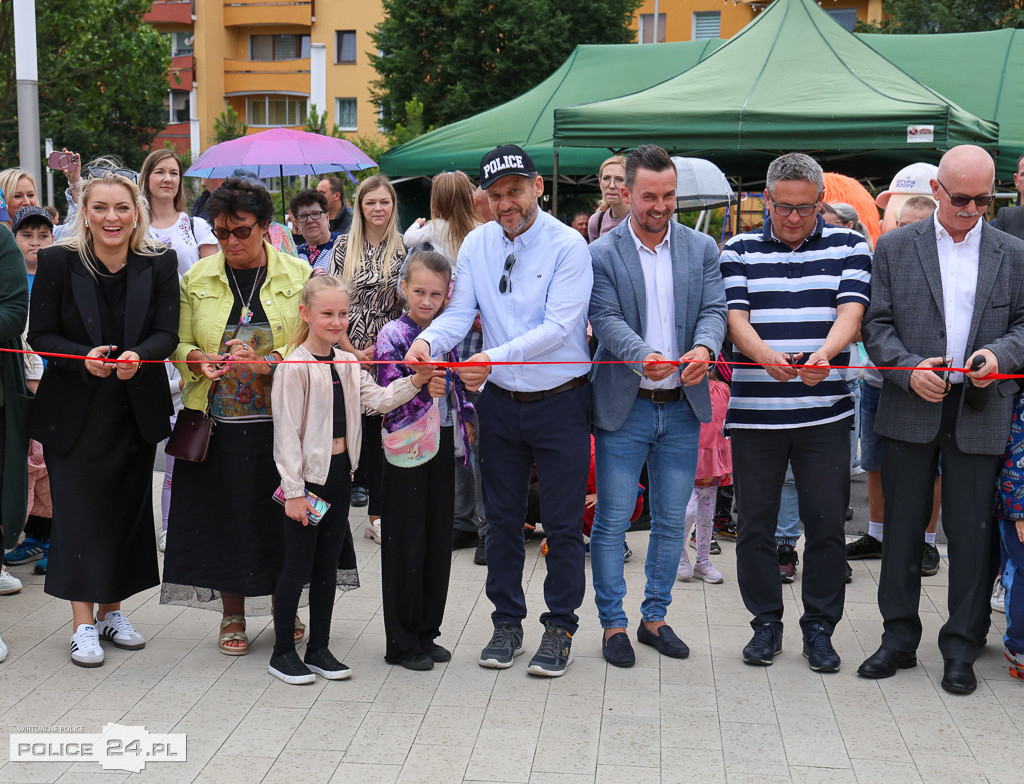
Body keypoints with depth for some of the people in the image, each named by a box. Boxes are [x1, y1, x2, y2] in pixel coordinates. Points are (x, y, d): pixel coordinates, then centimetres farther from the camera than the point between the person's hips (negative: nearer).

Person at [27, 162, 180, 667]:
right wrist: (84, 358, -23)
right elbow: (40, 335, -5)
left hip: (136, 410, 3)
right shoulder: (58, 262, -7)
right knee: (78, 509, -2)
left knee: (127, 508, 9)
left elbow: (167, 334, -5)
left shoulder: (159, 263, -2)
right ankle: (83, 623, 6)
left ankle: (112, 610, 24)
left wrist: (138, 356, -26)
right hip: (74, 411, -2)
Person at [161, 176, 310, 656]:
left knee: (281, 514, 2)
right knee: (224, 513, 4)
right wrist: (200, 360, -16)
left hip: (281, 419, -1)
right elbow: (179, 345, 7)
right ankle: (232, 615, 20)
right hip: (218, 420, 1)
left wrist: (265, 361, -20)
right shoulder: (197, 279, 6)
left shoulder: (297, 275, 1)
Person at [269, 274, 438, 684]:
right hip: (307, 475, -7)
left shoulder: (347, 364, 9)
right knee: (298, 566, 1)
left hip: (339, 472, 7)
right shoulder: (294, 368, -12)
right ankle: (282, 653, 14)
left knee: (328, 565, 13)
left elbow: (379, 399, 3)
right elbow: (286, 432, -14)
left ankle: (319, 650, 23)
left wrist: (414, 382, -13)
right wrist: (293, 490, -16)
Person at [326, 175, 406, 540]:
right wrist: (352, 351, -7)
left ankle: (376, 514, 10)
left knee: (377, 430, 4)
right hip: (347, 352, 0)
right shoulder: (344, 247, 4)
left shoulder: (404, 249, 3)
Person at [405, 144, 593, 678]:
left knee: (562, 523, 3)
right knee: (502, 518, 12)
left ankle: (560, 627, 17)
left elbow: (558, 325, -20)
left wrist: (495, 357, -30)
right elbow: (460, 311, -2)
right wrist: (428, 339, -25)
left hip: (559, 400, -4)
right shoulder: (477, 244, 3)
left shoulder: (568, 244, -12)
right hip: (500, 400, 4)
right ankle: (507, 623, 26)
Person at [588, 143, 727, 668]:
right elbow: (606, 320, -14)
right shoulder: (601, 255, -4)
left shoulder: (702, 248, 7)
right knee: (611, 521, 2)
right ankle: (613, 623, 15)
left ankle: (655, 616, 27)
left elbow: (714, 309, -3)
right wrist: (643, 358, -34)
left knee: (672, 521, 12)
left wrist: (703, 348, -26)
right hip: (624, 408, -3)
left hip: (682, 408, 4)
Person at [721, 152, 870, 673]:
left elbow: (851, 312, -7)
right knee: (755, 523, 6)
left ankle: (819, 627, 17)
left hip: (824, 413, 0)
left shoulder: (847, 247, 7)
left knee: (826, 522, 3)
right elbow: (735, 318, -3)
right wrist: (766, 356, -25)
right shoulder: (740, 251, 8)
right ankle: (766, 623, 21)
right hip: (754, 411, 1)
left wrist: (824, 354, -28)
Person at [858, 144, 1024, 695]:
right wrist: (909, 370, -14)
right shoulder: (895, 248, 5)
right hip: (910, 408, 0)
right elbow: (877, 325, 2)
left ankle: (961, 649, 16)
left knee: (972, 531, 3)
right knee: (902, 525, 7)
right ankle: (898, 638, 20)